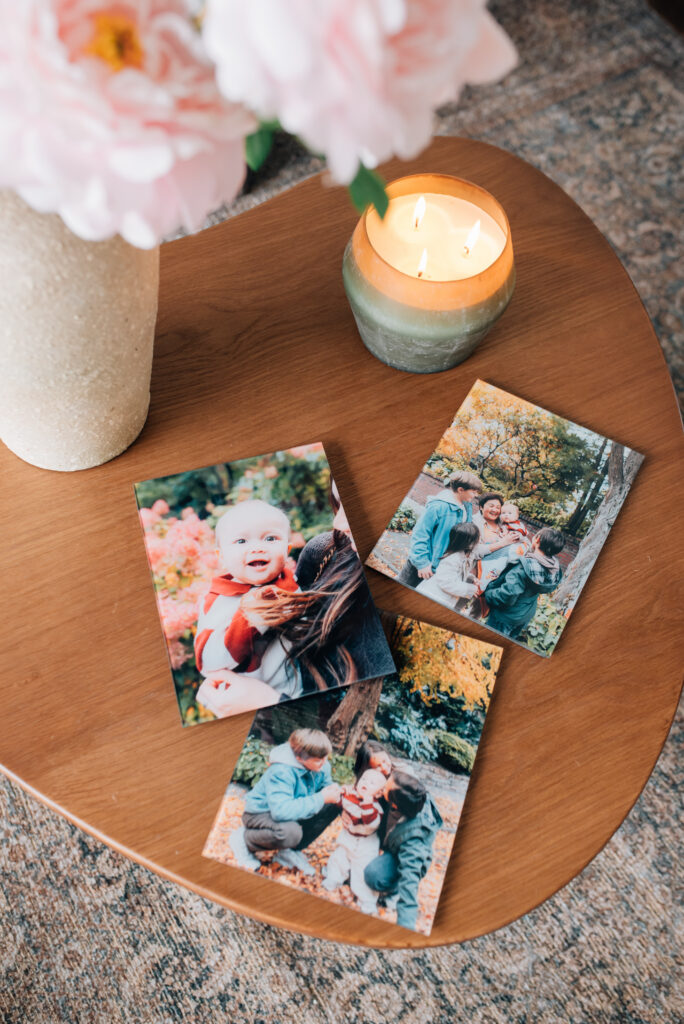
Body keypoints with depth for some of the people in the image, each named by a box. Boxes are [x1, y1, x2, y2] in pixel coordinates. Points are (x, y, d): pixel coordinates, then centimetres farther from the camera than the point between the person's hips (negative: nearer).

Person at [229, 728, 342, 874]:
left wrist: (334, 791, -23)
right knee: (291, 832, -39)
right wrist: (320, 798, -41)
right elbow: (281, 811, -45)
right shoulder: (281, 772, -35)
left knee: (333, 806, -11)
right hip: (260, 814, -8)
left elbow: (327, 784, 4)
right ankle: (244, 840, -6)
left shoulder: (321, 766, -13)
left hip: (291, 811, 8)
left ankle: (290, 851, 1)